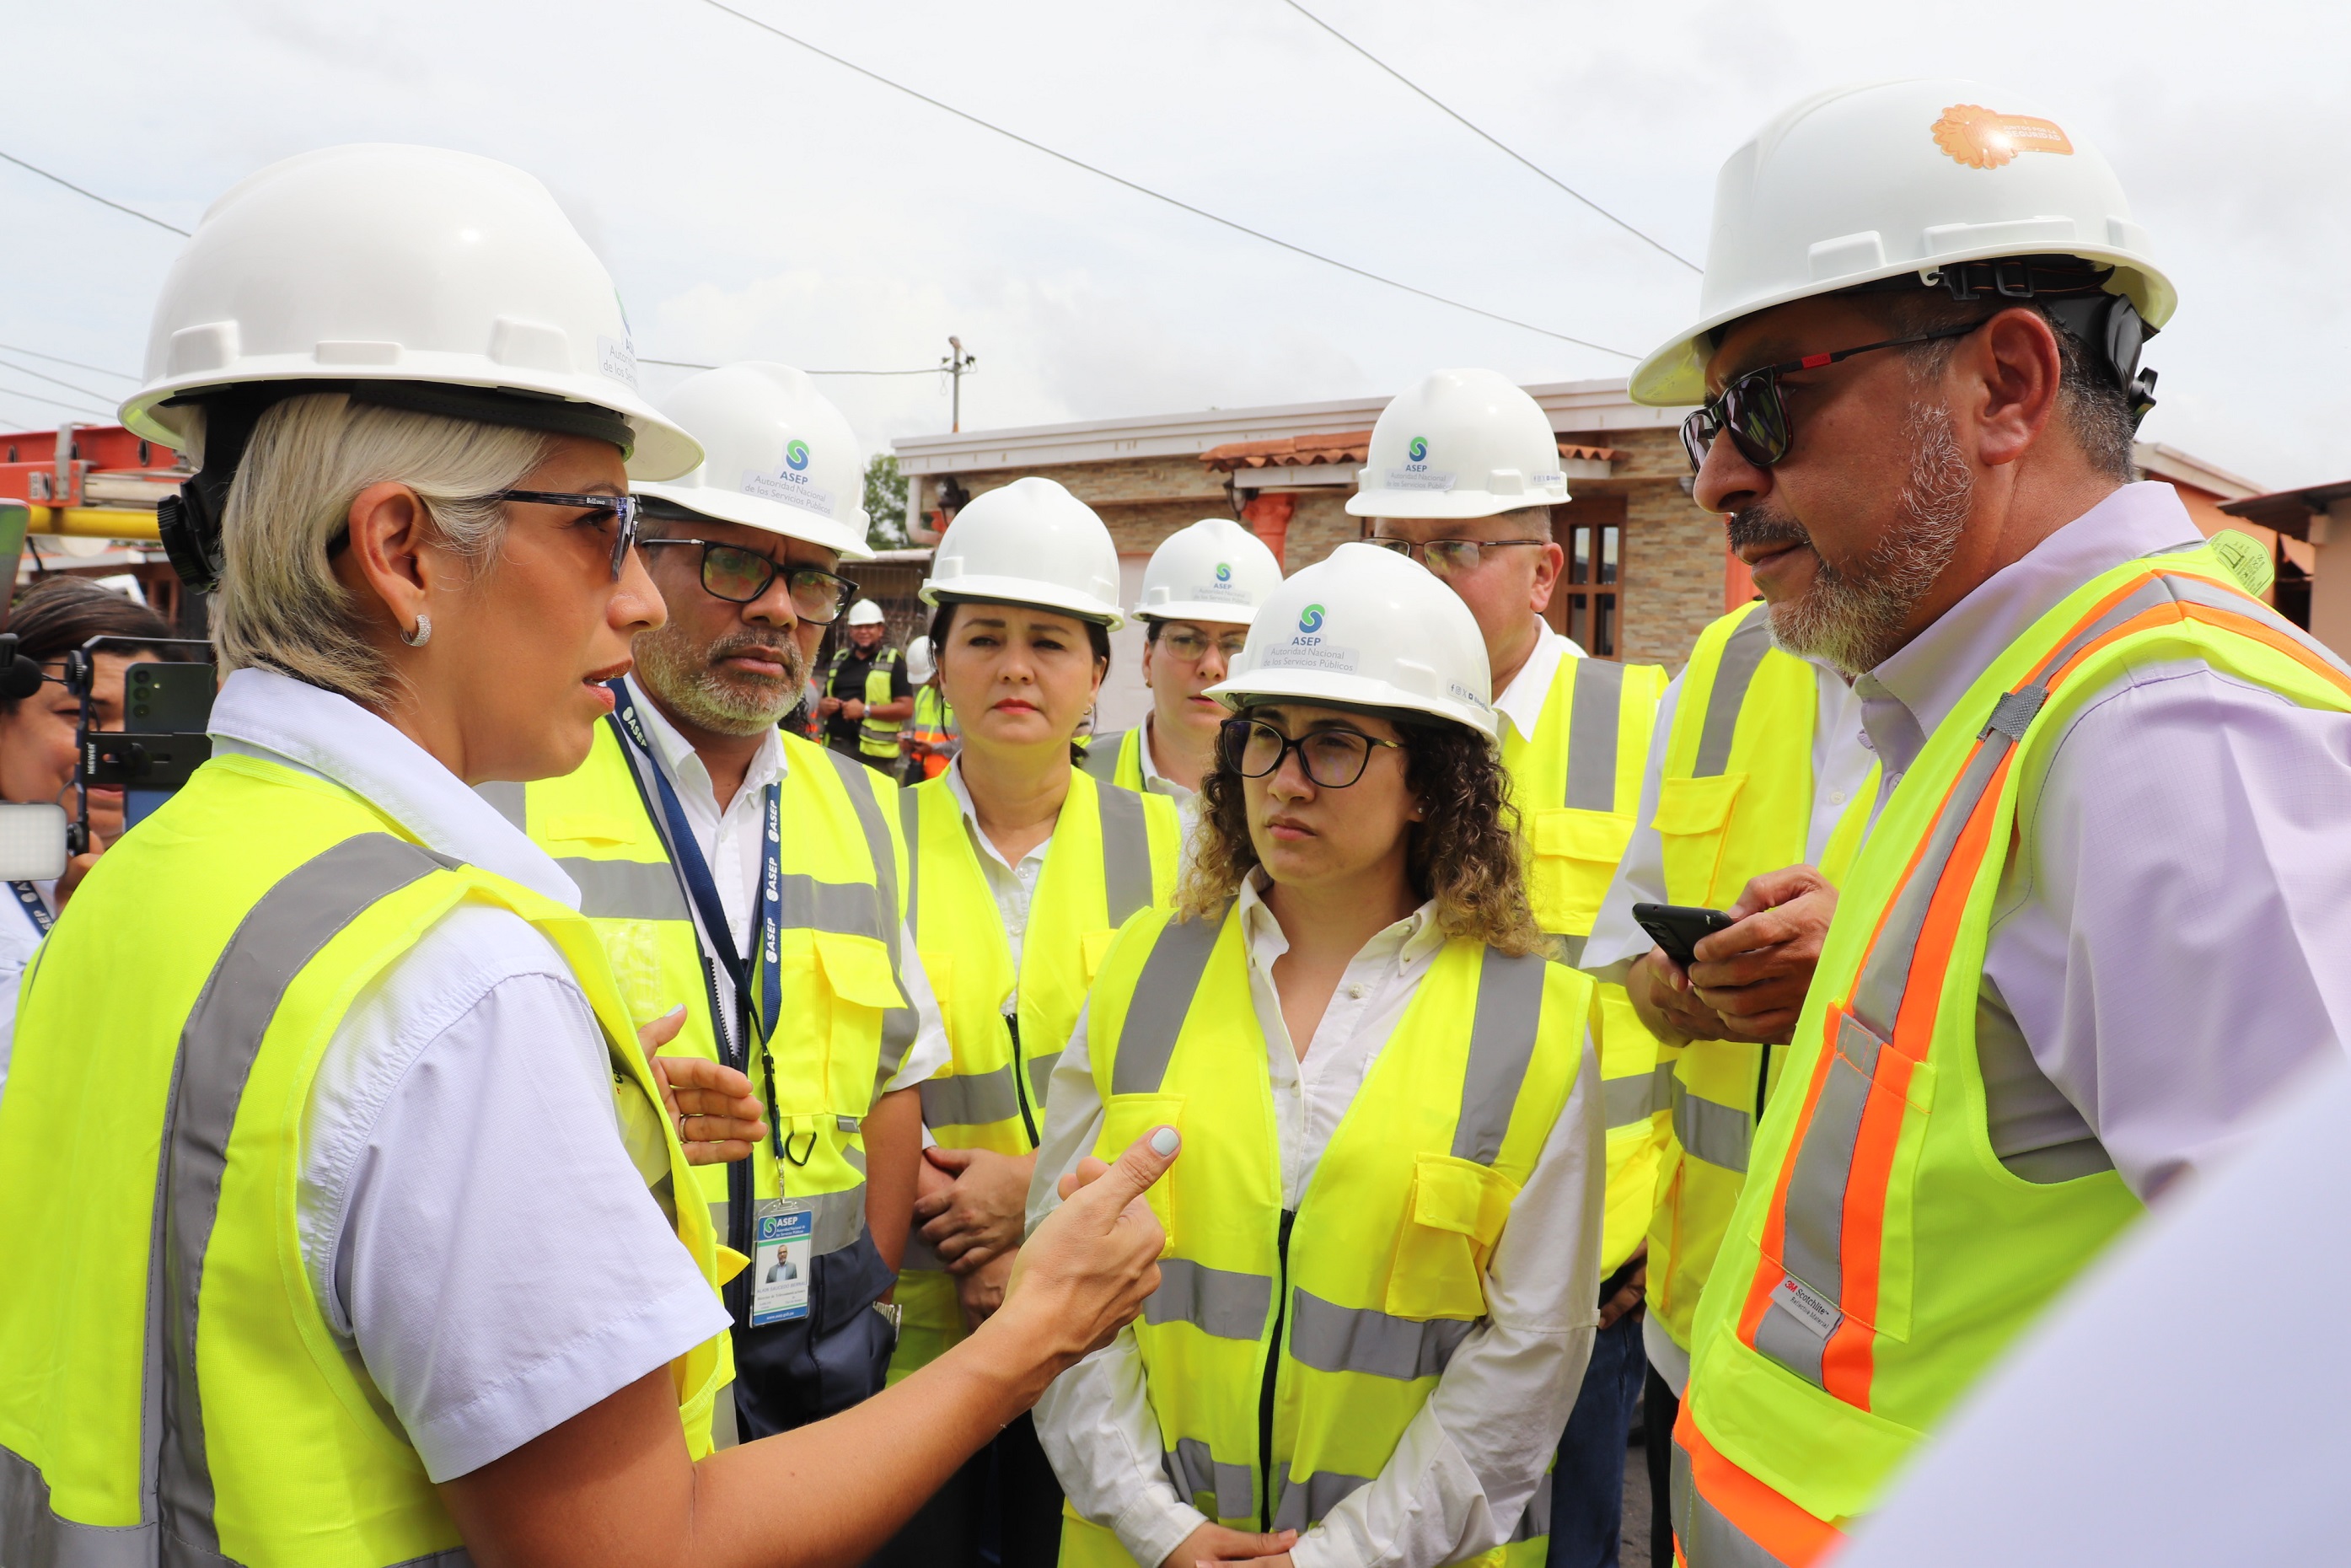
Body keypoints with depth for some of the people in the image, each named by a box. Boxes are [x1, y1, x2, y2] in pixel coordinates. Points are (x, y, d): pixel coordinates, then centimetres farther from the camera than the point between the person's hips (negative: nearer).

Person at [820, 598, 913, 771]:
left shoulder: (892, 663, -1)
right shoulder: (838, 661, 17)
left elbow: (906, 708, -10)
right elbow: (823, 704, 25)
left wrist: (866, 710, -16)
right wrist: (823, 706, 0)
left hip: (873, 752, -6)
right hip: (834, 746, 6)